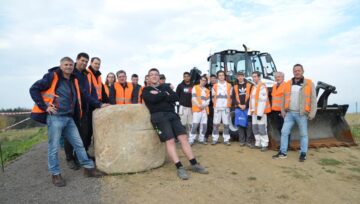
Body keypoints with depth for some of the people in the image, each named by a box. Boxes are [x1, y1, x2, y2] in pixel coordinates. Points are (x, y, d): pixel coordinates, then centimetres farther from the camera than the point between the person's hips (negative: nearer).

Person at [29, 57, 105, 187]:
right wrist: (44, 106, -10)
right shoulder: (52, 76, -5)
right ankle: (55, 174, 16)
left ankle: (88, 168, 18)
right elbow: (34, 89, -6)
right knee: (53, 147, 2)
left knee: (79, 144, 9)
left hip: (69, 118, 6)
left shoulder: (73, 80, 14)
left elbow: (76, 99, 23)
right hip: (55, 117, -6)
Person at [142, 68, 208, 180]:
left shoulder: (165, 87, 23)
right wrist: (165, 95, 3)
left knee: (183, 138, -5)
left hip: (172, 114, 4)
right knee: (170, 141, -16)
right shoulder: (146, 90, 13)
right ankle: (179, 168, -14)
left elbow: (176, 97, 4)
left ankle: (194, 164, -2)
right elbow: (153, 99, -10)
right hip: (159, 116, -4)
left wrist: (160, 95, -5)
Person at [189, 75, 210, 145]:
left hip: (205, 109, 5)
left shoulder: (207, 90, 21)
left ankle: (201, 139, 14)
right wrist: (199, 105, -15)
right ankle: (191, 140, -10)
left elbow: (208, 100, 11)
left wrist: (204, 105, -9)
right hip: (196, 109, -5)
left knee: (204, 125, 3)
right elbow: (194, 98, -5)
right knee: (195, 124, -13)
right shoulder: (195, 88, 6)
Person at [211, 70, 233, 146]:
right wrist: (215, 104, 1)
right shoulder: (215, 86, 12)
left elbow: (230, 97, 10)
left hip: (226, 107, 0)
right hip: (217, 108, 0)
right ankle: (215, 139, 5)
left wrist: (229, 105, 0)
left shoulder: (229, 86, 10)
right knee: (215, 124, -1)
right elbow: (213, 97, 12)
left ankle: (226, 140, 6)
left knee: (226, 124, 0)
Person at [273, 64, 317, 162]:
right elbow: (284, 98, 14)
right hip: (289, 113, 3)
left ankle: (303, 154, 18)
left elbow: (313, 99, -1)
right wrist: (283, 111, 8)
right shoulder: (288, 84, 10)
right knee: (284, 132, 3)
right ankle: (283, 152, 12)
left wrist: (312, 113, -7)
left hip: (302, 114, -3)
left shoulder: (309, 83, 0)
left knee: (303, 134, 5)